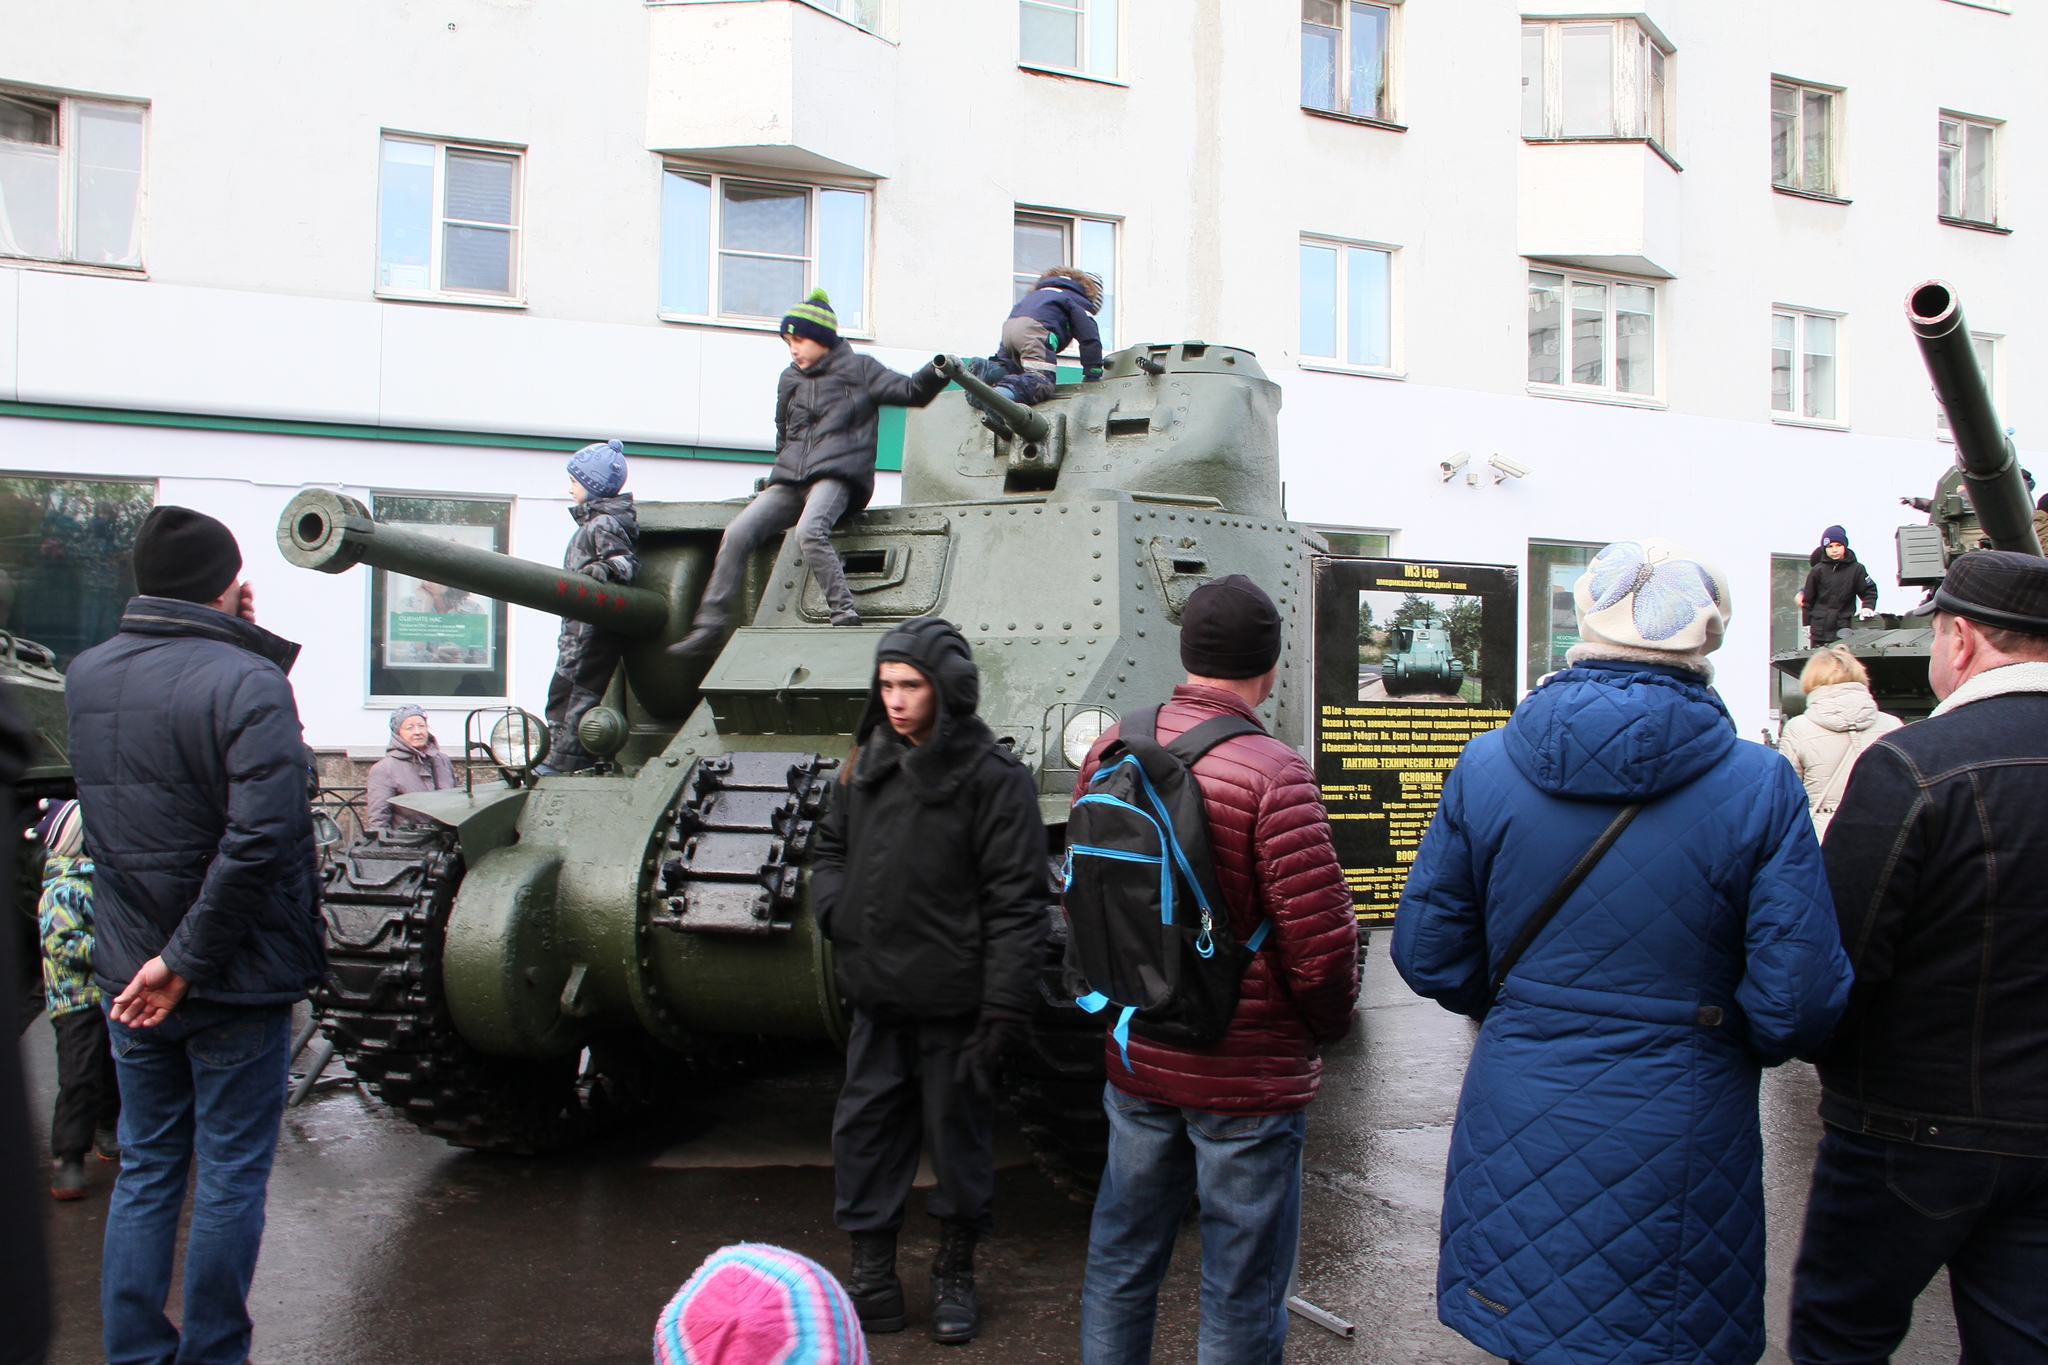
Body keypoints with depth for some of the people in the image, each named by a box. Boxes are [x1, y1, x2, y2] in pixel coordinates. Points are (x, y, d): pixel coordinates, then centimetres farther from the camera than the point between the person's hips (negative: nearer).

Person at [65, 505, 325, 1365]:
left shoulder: (85, 677, 2)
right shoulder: (248, 682, -19)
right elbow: (259, 837, -27)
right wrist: (188, 959, -20)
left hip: (128, 978, 6)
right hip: (235, 976, -6)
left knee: (144, 1173, 17)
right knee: (230, 1178, 8)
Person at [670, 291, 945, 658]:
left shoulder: (859, 370, 8)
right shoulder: (789, 380, 23)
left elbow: (910, 391, -1)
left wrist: (936, 374, -19)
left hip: (836, 476, -5)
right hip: (789, 482, 6)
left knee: (809, 532, -36)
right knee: (737, 533, -14)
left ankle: (845, 614, -32)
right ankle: (709, 626, -12)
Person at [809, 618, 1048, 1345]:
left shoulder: (993, 776, -13)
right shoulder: (870, 764, 6)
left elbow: (1018, 903, -15)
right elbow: (832, 844, 22)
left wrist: (1003, 1011, -19)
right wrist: (836, 910, 2)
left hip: (953, 1002, -6)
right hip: (877, 998, 6)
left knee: (959, 1139, 10)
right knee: (863, 1136, 11)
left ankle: (955, 1276, 29)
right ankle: (872, 1281, 27)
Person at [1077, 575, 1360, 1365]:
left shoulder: (1110, 752, -2)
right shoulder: (1272, 775, -21)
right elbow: (1320, 939, -22)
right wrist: (1329, 1023, -2)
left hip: (1134, 1061, 6)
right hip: (1246, 1075, -5)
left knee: (1121, 1256, 21)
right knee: (1242, 1293, 9)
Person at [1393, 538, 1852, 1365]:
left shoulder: (1486, 766, -7)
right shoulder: (1760, 787, -13)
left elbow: (1427, 955, -1)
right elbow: (1800, 1001, -12)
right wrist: (1738, 1039, 10)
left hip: (1518, 1132, 2)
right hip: (1677, 1146, -2)